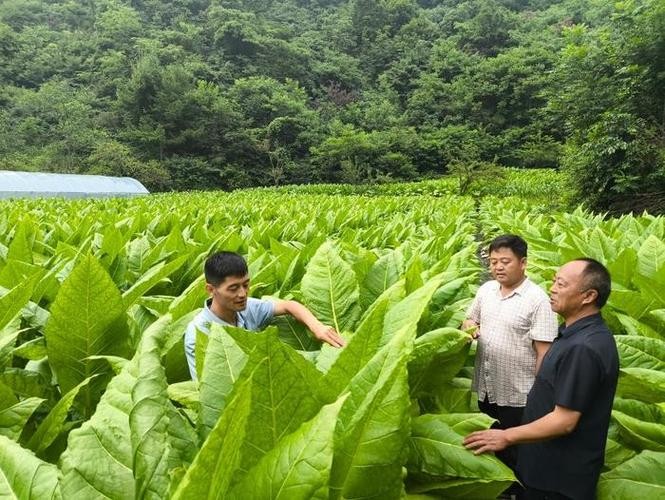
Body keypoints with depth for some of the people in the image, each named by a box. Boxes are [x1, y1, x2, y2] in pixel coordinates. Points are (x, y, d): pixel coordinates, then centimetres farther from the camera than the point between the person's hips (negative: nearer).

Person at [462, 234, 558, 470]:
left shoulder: (537, 299, -16)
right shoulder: (486, 289, 2)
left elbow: (544, 351, -17)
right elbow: (470, 319, 16)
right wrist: (470, 328, -8)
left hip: (518, 396, -6)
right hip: (485, 390, 6)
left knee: (515, 456, 10)